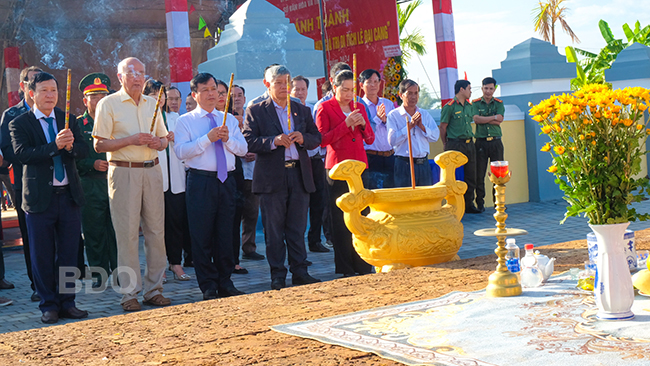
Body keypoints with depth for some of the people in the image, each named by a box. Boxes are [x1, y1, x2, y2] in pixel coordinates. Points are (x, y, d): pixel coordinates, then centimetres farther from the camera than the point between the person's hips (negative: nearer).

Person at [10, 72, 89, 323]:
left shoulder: (68, 120, 10)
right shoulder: (19, 124, -1)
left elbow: (83, 150, 1)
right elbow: (22, 153, -17)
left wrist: (70, 146, -22)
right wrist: (55, 146, -28)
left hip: (69, 196, 3)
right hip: (40, 198, -3)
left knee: (69, 253, 8)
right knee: (42, 255, 3)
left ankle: (66, 302, 18)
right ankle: (48, 305, 14)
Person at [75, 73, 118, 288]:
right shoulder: (77, 125, 5)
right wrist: (92, 164, -13)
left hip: (114, 182, 2)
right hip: (90, 187, -2)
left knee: (116, 228, 0)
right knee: (93, 231, 2)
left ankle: (118, 270, 12)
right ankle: (99, 272, 13)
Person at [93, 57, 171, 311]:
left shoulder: (152, 104, 16)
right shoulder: (108, 104, -1)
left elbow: (164, 139, 21)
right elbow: (99, 145, -7)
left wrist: (159, 143, -2)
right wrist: (131, 140, -16)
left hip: (152, 171, 5)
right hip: (124, 172, -5)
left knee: (156, 230, 4)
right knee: (127, 233, -4)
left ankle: (154, 289, 12)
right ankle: (129, 293, 2)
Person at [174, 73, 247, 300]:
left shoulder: (229, 120, 15)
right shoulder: (185, 121, 2)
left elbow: (243, 149, 8)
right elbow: (181, 151, -11)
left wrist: (227, 139, -10)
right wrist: (208, 138, -17)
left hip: (227, 181, 4)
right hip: (200, 181, -4)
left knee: (225, 234, 8)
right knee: (202, 236, -2)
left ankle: (225, 284, 18)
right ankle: (209, 287, 7)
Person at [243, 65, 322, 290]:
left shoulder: (302, 110, 16)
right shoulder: (256, 111, 3)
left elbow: (317, 138, 14)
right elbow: (248, 143, -6)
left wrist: (303, 138, -7)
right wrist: (274, 141, -18)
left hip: (300, 174, 3)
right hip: (272, 177, -3)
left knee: (298, 227, 6)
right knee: (273, 230, 2)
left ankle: (299, 272, 13)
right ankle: (278, 275, 9)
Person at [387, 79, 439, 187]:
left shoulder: (425, 115, 14)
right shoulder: (394, 115, -1)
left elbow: (435, 136, 6)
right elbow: (392, 140, -12)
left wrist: (422, 126, -8)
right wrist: (410, 126, -14)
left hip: (423, 163, 5)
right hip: (404, 165, -5)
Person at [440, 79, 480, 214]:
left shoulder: (469, 106, 14)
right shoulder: (449, 107, -8)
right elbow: (443, 127, -6)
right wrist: (447, 146, -3)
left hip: (469, 144, 7)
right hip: (455, 145, -7)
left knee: (471, 176, 8)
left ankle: (468, 205, 16)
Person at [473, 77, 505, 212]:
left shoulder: (499, 103, 10)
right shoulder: (475, 103, 7)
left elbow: (499, 119, -5)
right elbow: (476, 119, -9)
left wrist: (484, 119, -8)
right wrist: (493, 118, -7)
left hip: (496, 141, 1)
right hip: (481, 141, -1)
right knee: (479, 173, -1)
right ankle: (480, 203, 7)